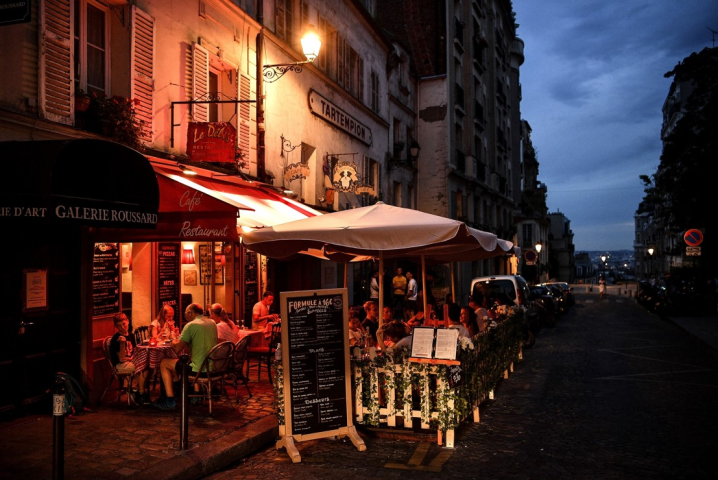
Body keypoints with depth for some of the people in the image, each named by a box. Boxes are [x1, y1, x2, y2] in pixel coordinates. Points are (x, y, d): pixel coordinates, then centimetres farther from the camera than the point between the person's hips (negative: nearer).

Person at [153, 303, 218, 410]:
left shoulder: (191, 325, -12)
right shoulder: (213, 323, 9)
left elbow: (177, 349, -12)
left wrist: (174, 342, 10)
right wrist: (182, 341, 23)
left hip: (198, 369, -7)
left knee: (164, 363, 12)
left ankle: (170, 401, 13)